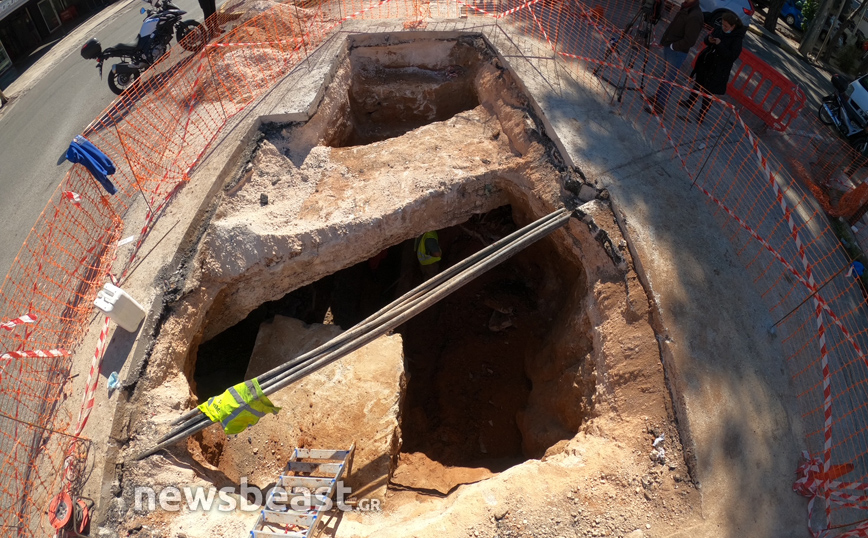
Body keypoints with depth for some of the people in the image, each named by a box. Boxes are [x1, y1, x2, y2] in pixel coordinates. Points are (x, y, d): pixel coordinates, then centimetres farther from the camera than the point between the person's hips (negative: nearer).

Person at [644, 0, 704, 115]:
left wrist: (672, 46, -13)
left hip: (677, 53, -9)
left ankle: (659, 106, 0)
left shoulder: (695, 16, -19)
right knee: (664, 76, 19)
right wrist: (664, 41, 6)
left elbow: (689, 41, -22)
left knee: (668, 80, -4)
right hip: (669, 48, 9)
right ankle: (658, 97, 31)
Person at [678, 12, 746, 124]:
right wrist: (709, 40, -16)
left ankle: (702, 115, 12)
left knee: (707, 94, 0)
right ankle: (690, 102, 47)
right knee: (697, 83, 25)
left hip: (717, 71, -7)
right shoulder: (719, 30, -3)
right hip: (705, 63, 7)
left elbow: (732, 56, -25)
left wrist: (720, 44, -31)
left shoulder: (737, 39, -19)